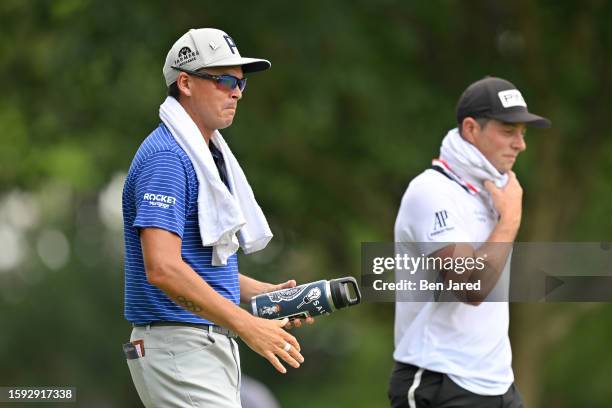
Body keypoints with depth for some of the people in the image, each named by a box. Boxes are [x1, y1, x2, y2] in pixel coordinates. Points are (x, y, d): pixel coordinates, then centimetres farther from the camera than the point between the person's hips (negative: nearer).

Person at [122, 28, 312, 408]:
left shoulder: (212, 155, 19)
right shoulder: (165, 157, -14)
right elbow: (162, 268, -25)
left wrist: (266, 293, 10)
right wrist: (247, 325, -26)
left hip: (214, 348, 10)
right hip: (179, 350, -10)